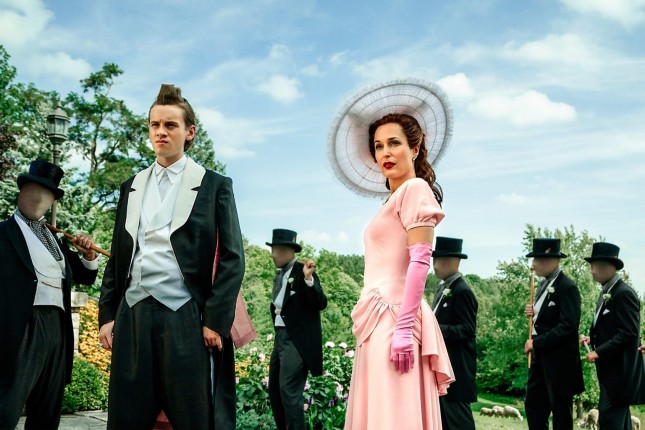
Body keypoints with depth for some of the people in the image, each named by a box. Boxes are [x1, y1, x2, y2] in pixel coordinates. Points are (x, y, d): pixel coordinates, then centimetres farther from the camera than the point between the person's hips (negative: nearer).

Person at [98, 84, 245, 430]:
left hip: (185, 319, -4)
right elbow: (117, 257, 17)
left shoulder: (215, 186, 4)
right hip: (132, 316, 4)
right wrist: (107, 315, 9)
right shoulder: (132, 187, 17)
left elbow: (232, 258, -2)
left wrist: (216, 321, -9)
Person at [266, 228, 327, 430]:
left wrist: (309, 279, -33)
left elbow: (321, 303, -19)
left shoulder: (303, 271, -10)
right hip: (280, 336, 9)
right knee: (274, 391, 14)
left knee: (289, 392, -12)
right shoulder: (279, 274, 13)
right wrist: (277, 335, 10)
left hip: (297, 340, -9)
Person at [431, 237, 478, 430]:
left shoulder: (462, 291, -15)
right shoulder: (443, 288, 14)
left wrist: (436, 329, -28)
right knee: (441, 412, 14)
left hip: (456, 366, -10)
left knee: (456, 413, -5)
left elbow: (468, 329, -20)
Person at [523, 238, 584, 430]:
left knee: (560, 409, 5)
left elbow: (568, 326, -24)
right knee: (533, 404, 13)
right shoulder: (544, 284, 9)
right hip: (540, 356, 9)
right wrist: (534, 313, -1)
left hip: (559, 360, -9)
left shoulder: (567, 287, -18)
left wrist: (536, 342, -22)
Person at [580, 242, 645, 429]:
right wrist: (593, 339, 6)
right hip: (610, 367, 10)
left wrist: (599, 352, -21)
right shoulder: (607, 293, 14)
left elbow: (629, 333, -23)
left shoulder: (624, 293, -17)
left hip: (620, 370, -10)